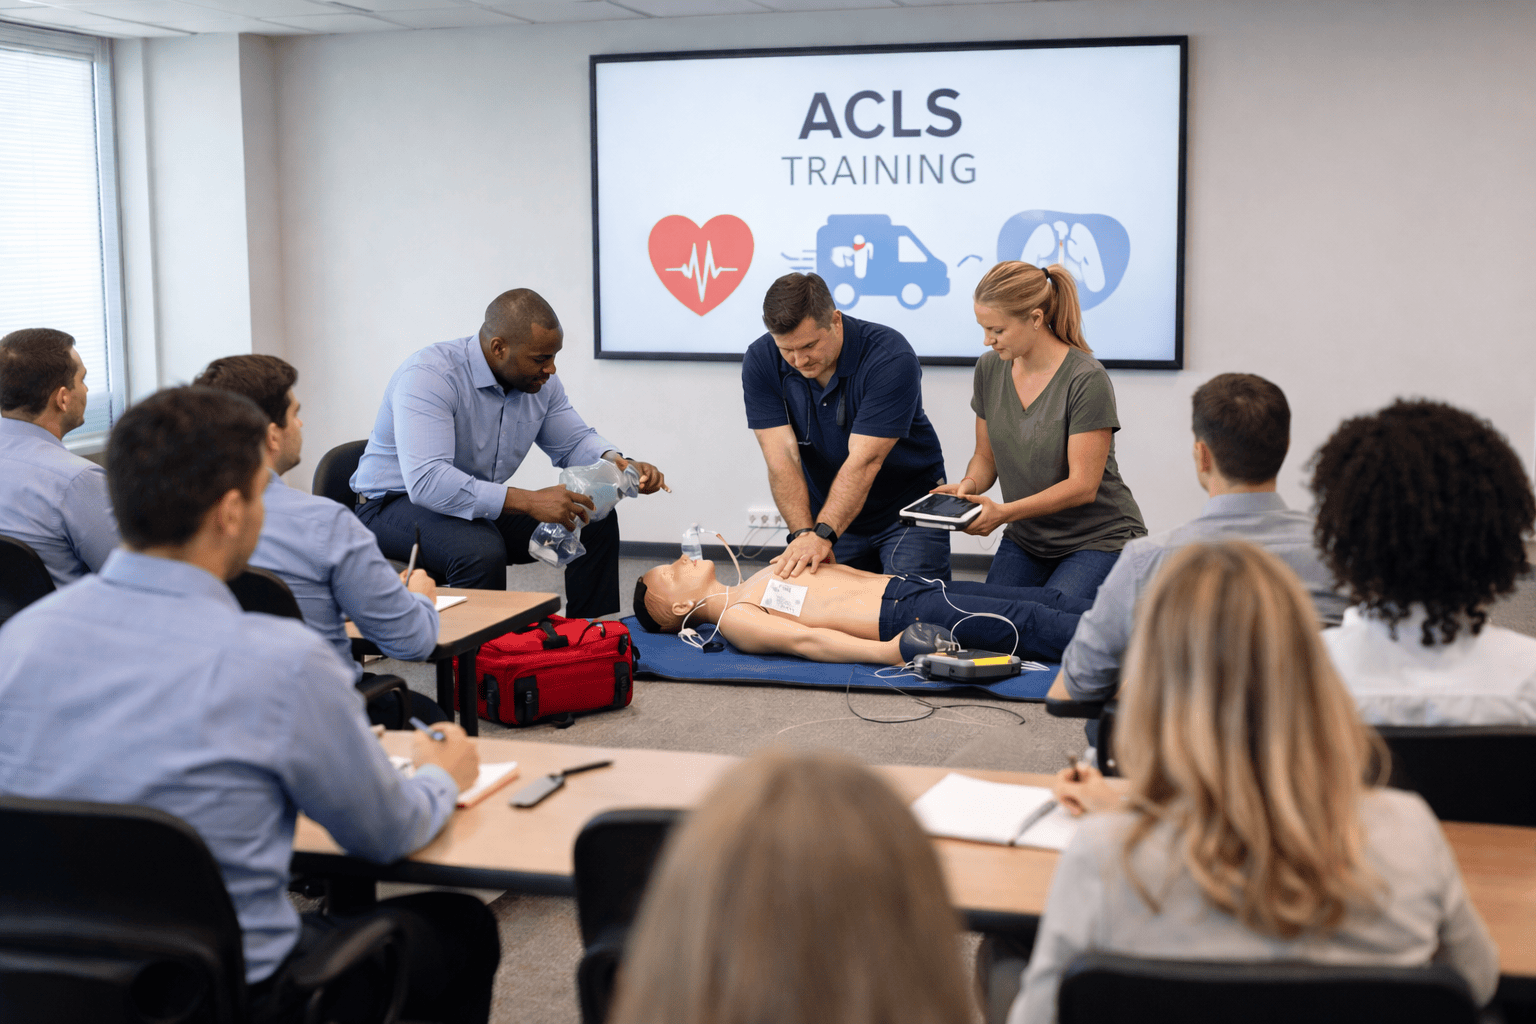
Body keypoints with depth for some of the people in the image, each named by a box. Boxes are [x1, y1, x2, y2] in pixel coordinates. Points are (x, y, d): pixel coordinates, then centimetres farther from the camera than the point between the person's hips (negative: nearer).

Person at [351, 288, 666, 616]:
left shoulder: (540, 379, -2)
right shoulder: (428, 376, -27)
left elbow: (575, 442, 12)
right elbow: (426, 481, -39)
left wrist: (618, 464, -13)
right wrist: (529, 501, -42)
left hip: (482, 508, 8)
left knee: (596, 521, -4)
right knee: (483, 549, -38)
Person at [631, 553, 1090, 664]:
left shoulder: (762, 578, 24)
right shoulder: (733, 619, -5)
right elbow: (801, 639, -20)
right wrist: (889, 652, -33)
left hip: (908, 585, 9)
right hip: (902, 616, -9)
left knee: (1043, 599, -1)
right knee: (1028, 623, -19)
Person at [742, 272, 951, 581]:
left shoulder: (891, 358, -26)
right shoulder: (760, 362, -14)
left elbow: (863, 461, -30)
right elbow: (782, 457, -18)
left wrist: (822, 535, -39)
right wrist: (803, 533, -30)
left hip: (908, 507, -3)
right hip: (828, 512, 3)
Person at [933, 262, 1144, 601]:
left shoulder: (1087, 380, -20)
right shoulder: (989, 369, -1)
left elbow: (1082, 486, -21)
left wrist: (1004, 512, -30)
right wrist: (969, 484, -13)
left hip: (1099, 539, -5)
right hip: (1025, 540, 5)